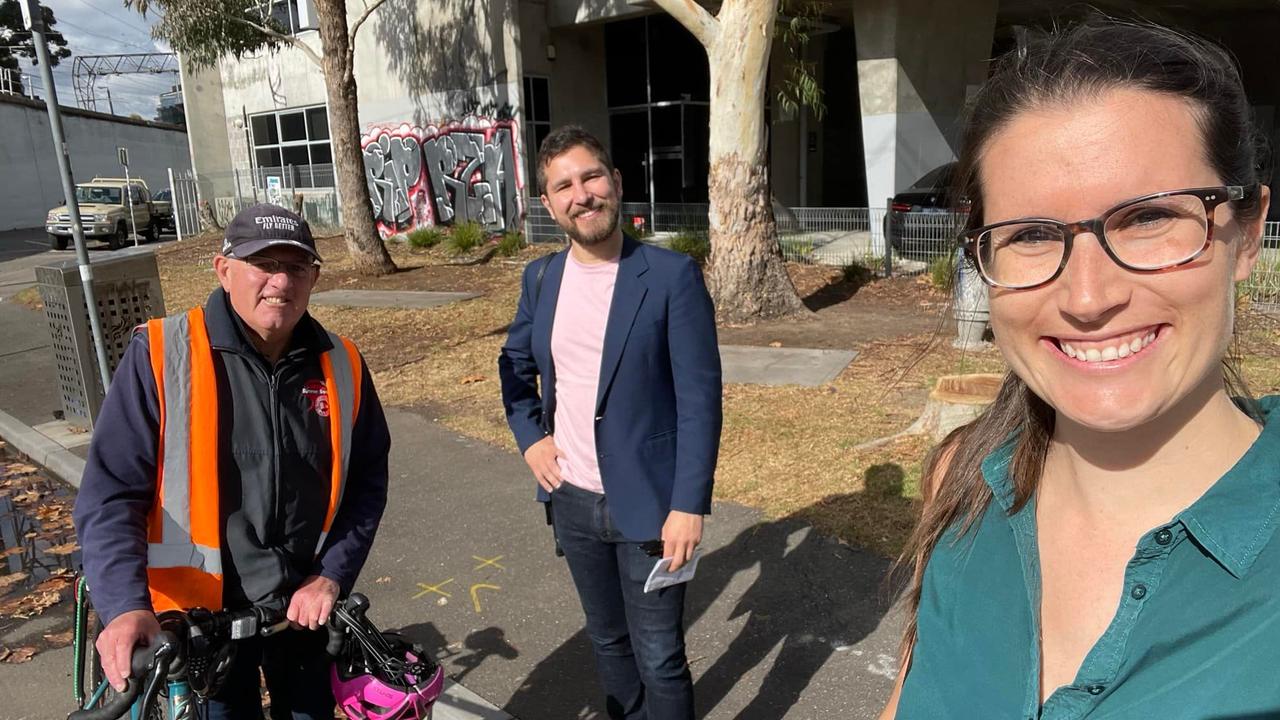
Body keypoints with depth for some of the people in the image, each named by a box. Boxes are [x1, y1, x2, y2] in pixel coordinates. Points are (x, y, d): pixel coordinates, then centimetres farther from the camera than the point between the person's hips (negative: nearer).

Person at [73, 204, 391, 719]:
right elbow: (111, 494, -14)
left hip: (306, 606, 3)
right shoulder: (161, 354, -14)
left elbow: (367, 480, 2)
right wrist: (125, 606, -25)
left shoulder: (340, 364, -4)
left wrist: (332, 576, -6)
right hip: (198, 613, -3)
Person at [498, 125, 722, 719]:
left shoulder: (672, 276, -14)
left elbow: (700, 399, -14)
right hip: (570, 499, 5)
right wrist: (529, 437, 3)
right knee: (608, 640, 22)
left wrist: (689, 506, -17)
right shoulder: (541, 278, 1)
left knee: (659, 659, 8)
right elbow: (515, 365, 17)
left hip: (648, 503, -4)